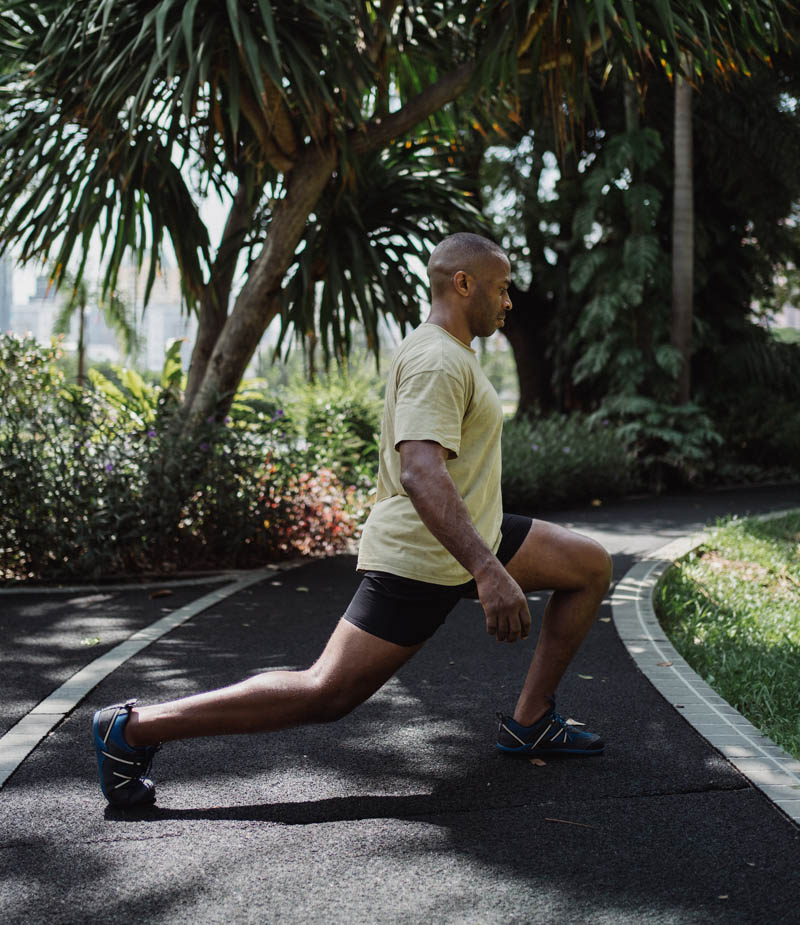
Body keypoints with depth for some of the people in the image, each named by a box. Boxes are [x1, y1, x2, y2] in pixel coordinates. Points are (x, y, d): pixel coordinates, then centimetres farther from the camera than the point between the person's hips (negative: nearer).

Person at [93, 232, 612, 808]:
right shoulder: (438, 360, -19)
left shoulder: (450, 353, 16)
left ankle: (530, 723, 14)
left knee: (592, 566, 12)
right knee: (326, 694, -12)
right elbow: (420, 472, -34)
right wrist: (488, 571, -41)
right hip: (421, 560, -11)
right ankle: (134, 728, -8)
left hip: (466, 542, 11)